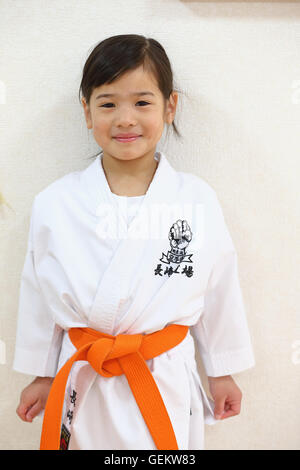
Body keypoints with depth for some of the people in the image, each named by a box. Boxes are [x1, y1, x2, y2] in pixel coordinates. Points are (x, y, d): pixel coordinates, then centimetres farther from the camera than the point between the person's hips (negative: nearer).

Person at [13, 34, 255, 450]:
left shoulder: (198, 200, -9)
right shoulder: (55, 204, -8)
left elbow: (219, 290, 1)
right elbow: (39, 296, 2)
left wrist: (222, 372, 10)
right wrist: (42, 374, 11)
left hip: (168, 386, 0)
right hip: (84, 391, 1)